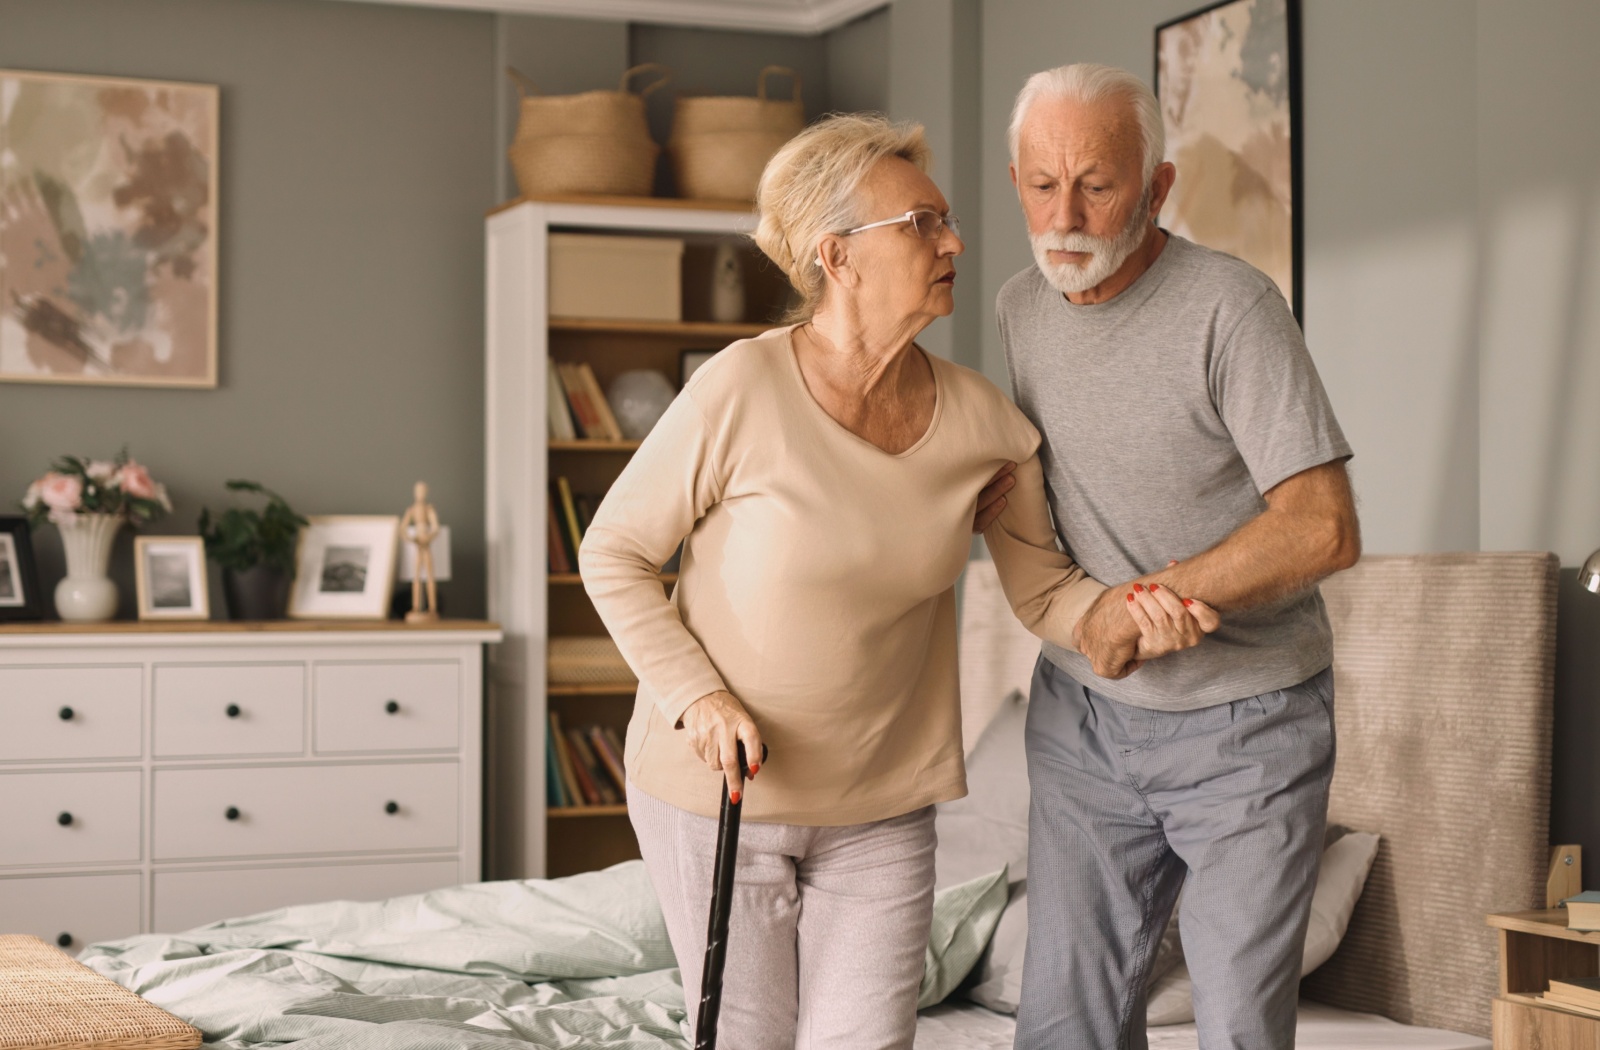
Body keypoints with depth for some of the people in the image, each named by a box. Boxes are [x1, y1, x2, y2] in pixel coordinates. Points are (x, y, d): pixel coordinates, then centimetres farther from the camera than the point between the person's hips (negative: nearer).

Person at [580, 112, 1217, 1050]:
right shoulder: (744, 391, -19)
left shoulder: (985, 423, -6)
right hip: (718, 787, -3)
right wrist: (697, 697, -18)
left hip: (883, 804, 3)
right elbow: (614, 554, -8)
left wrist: (1129, 615, -19)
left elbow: (1044, 588, 2)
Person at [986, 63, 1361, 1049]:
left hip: (1245, 723, -5)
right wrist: (994, 483, -1)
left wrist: (1144, 601, -20)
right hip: (1086, 715, 5)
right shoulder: (1023, 305, 2)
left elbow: (1325, 530, -23)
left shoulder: (1232, 307, -18)